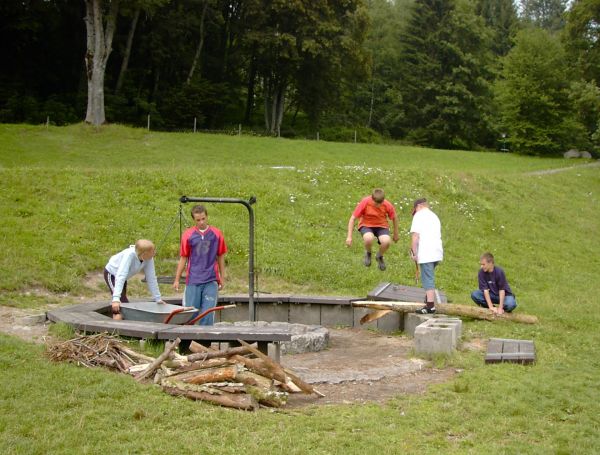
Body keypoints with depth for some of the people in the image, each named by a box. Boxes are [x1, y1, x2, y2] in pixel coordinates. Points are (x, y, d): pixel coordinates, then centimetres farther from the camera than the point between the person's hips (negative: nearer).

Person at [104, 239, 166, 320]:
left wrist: (158, 299, -8)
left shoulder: (149, 259, -23)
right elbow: (120, 276, -45)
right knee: (119, 307, -19)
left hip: (123, 278, 7)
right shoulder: (130, 255, -39)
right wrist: (116, 299, -53)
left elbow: (151, 279, -12)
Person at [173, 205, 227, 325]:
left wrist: (222, 277, 11)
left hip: (211, 281, 0)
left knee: (208, 314, -2)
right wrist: (177, 280, 7)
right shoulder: (188, 235, 0)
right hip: (193, 281, 0)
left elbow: (221, 257, 9)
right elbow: (183, 258, 6)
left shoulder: (216, 234, 1)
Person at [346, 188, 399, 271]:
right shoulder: (364, 202, -21)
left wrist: (396, 234, 13)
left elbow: (394, 218, 4)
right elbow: (352, 218, -15)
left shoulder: (387, 205, -17)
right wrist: (349, 237, -18)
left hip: (381, 226, 1)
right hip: (366, 225, -1)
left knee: (386, 242, -31)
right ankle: (368, 253, 1)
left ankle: (380, 256, 6)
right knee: (369, 239, -38)